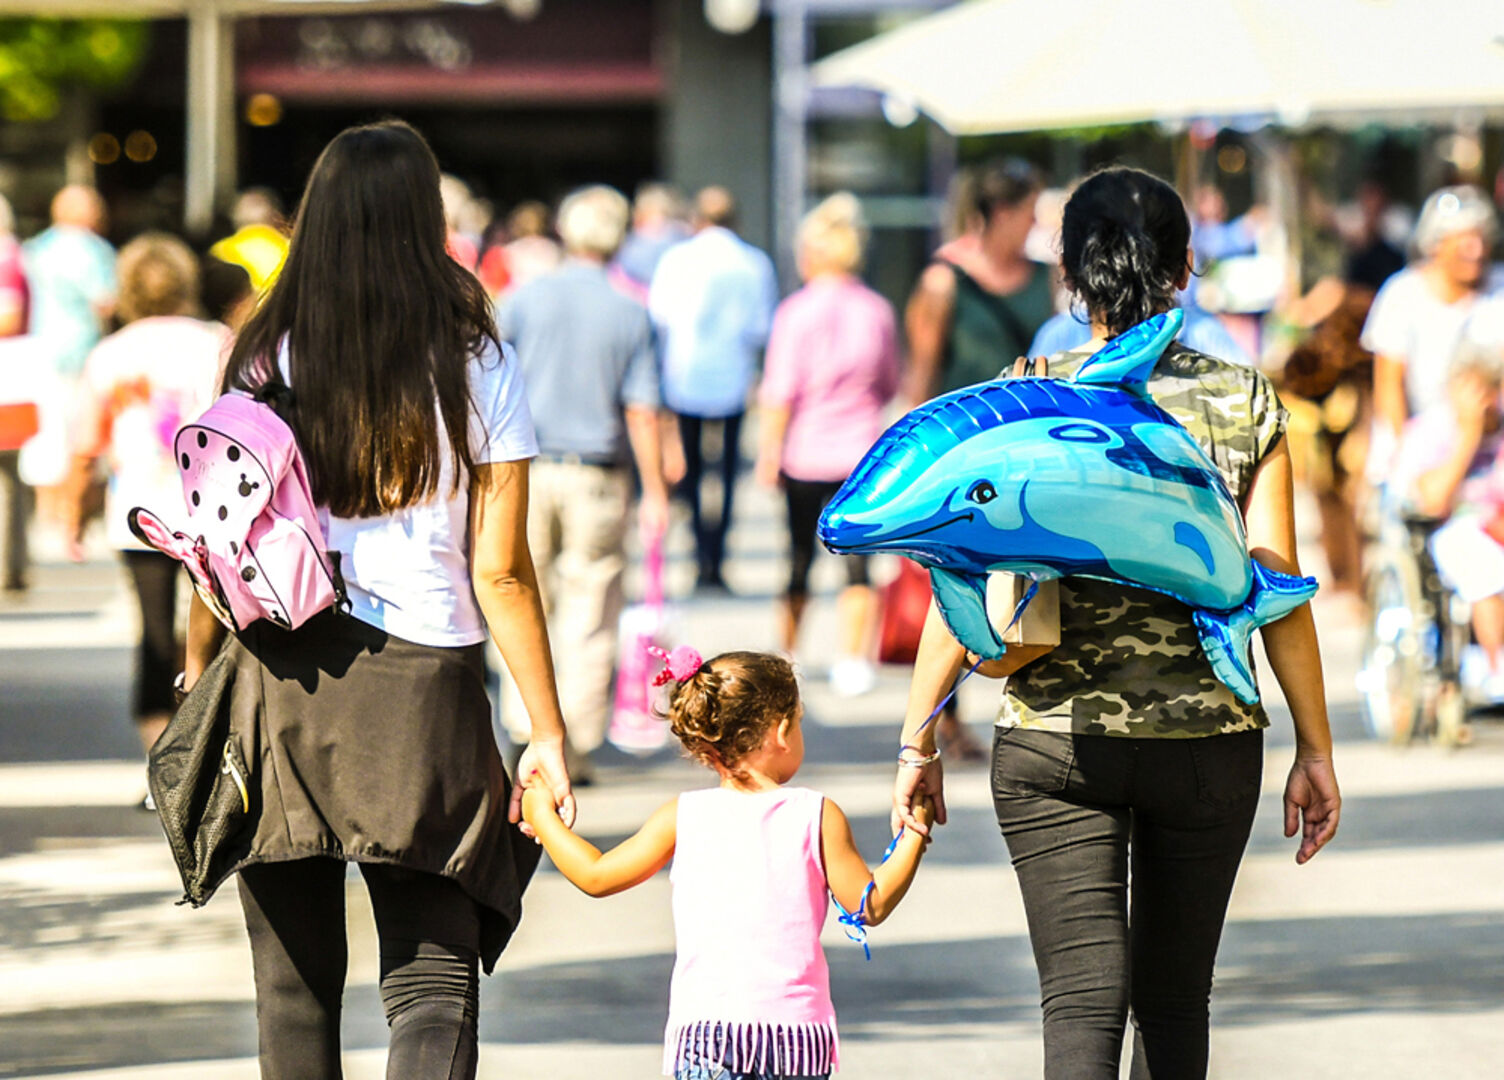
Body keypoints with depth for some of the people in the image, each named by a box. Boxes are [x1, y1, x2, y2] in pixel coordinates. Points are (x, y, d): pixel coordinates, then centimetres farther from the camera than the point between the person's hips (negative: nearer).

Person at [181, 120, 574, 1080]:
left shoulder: (267, 361, 1)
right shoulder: (478, 368, -3)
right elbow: (501, 574, -3)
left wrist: (198, 667, 19)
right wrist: (549, 735, 3)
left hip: (281, 677, 2)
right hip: (425, 681, -2)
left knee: (296, 987, 13)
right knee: (434, 981, -1)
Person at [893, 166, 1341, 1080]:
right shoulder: (1246, 404, -1)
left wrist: (918, 744, 4)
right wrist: (1316, 749, 6)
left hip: (1055, 740, -1)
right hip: (1208, 739, 2)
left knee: (1083, 1003, -5)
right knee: (1174, 1001, 17)